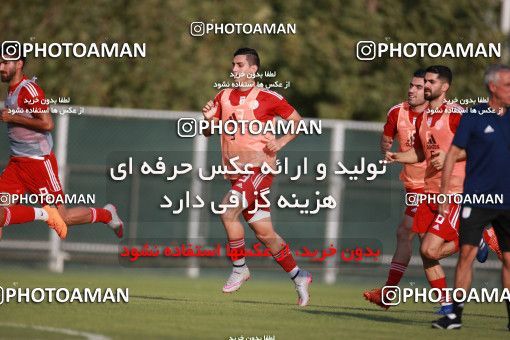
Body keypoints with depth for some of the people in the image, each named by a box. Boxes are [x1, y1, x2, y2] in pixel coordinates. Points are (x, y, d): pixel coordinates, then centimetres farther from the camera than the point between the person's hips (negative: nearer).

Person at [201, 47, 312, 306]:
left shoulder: (268, 98, -3)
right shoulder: (223, 97, 12)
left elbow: (297, 121, 6)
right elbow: (209, 132, 16)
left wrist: (281, 142, -8)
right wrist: (209, 119, -5)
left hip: (259, 166, -6)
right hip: (237, 171, 6)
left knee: (228, 210, -23)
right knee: (264, 232, 5)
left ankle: (239, 268, -10)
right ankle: (298, 276, 18)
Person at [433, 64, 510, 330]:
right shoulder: (473, 117, -3)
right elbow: (453, 153, -1)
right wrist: (443, 194, -5)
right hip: (476, 199, -3)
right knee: (467, 253, -8)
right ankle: (455, 314, -4)